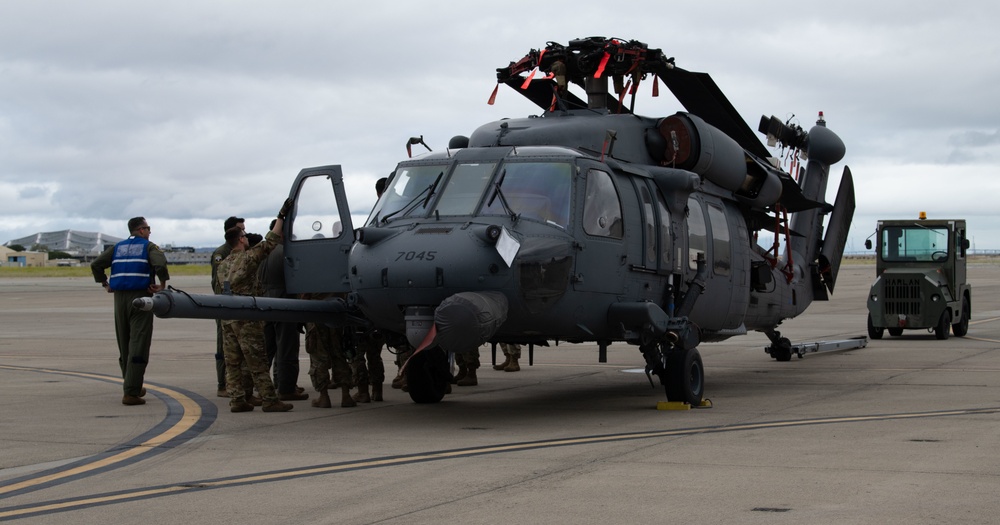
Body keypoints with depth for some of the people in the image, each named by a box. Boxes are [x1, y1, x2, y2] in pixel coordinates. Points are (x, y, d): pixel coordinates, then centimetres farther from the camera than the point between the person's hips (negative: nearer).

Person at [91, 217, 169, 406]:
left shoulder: (118, 247, 14)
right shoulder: (149, 247, 0)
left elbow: (96, 264, 6)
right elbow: (160, 264, -20)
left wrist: (105, 284, 13)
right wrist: (162, 284, -7)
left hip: (120, 298, 5)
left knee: (124, 346, 15)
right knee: (138, 346, -6)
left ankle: (133, 387, 25)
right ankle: (131, 392, -12)